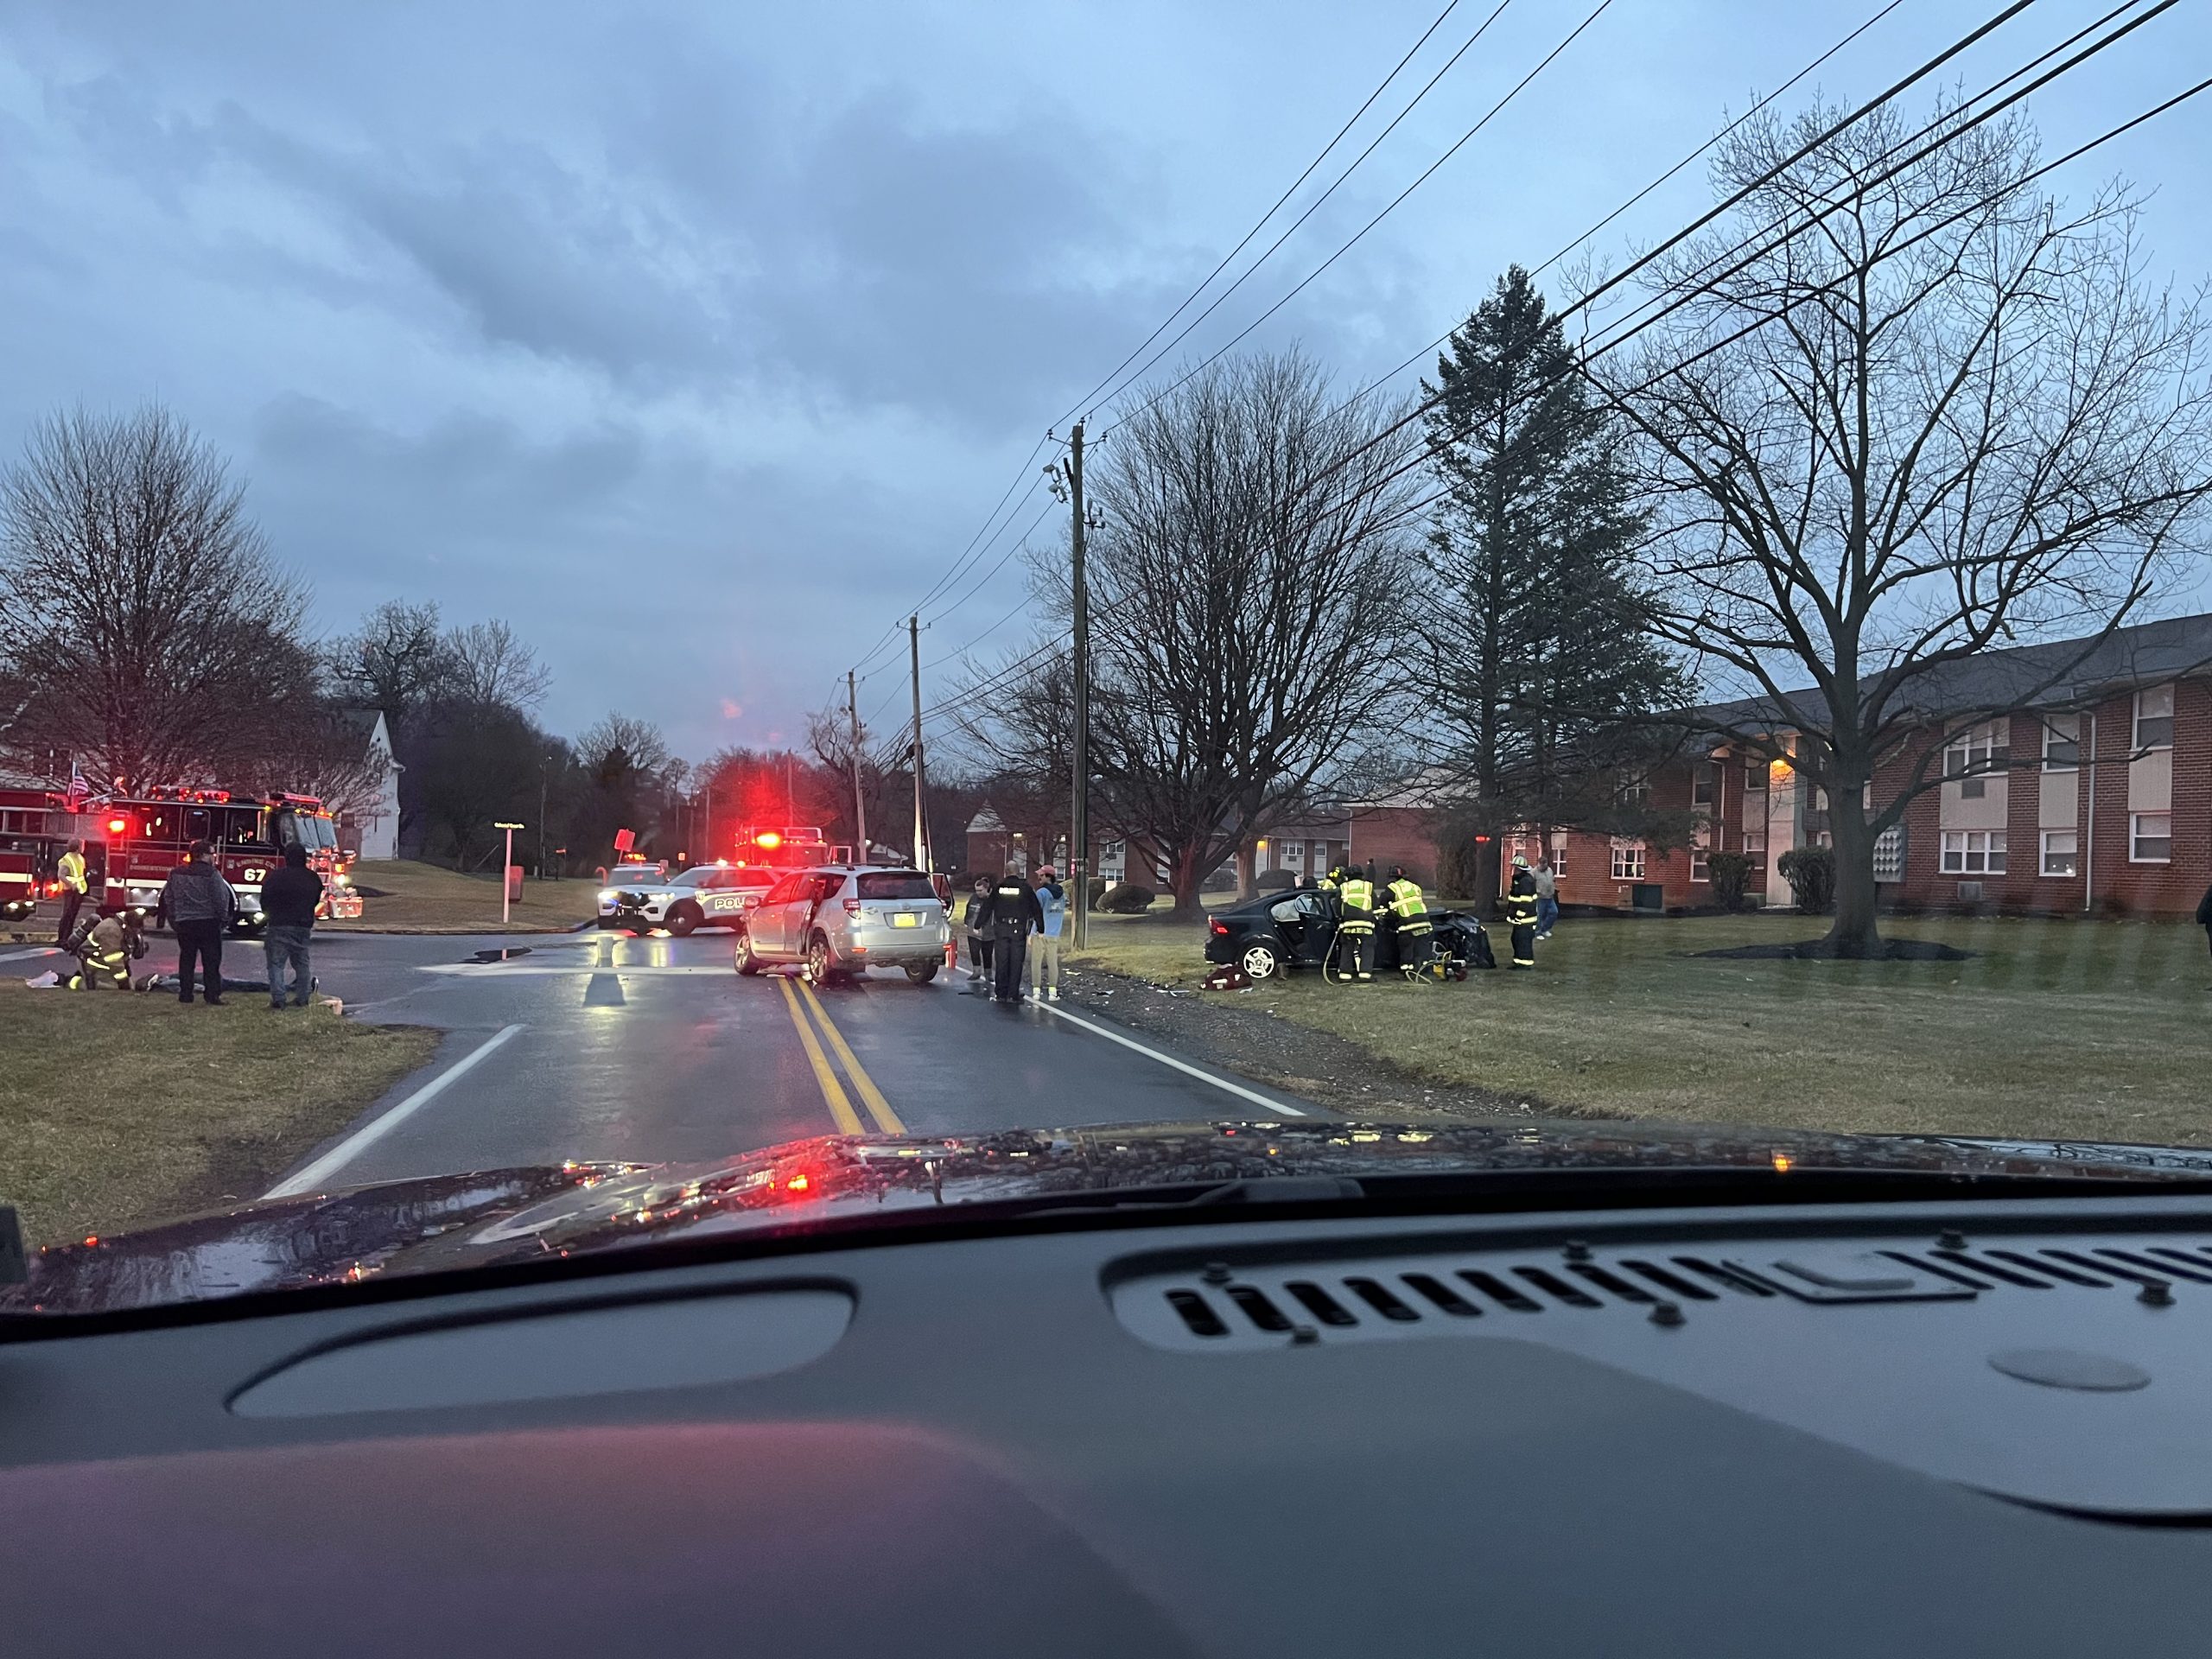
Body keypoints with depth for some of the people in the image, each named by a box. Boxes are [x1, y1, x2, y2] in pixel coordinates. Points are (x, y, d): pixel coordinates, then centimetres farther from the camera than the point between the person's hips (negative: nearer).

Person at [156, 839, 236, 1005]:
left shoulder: (176, 873, 7)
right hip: (208, 922, -5)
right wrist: (224, 919, 0)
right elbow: (221, 899, -13)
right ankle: (212, 996, -4)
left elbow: (168, 898, 11)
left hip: (184, 923, 5)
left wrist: (173, 920, 18)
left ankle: (185, 994, 13)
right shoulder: (211, 874, -12)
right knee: (211, 960, -1)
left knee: (186, 959, 13)